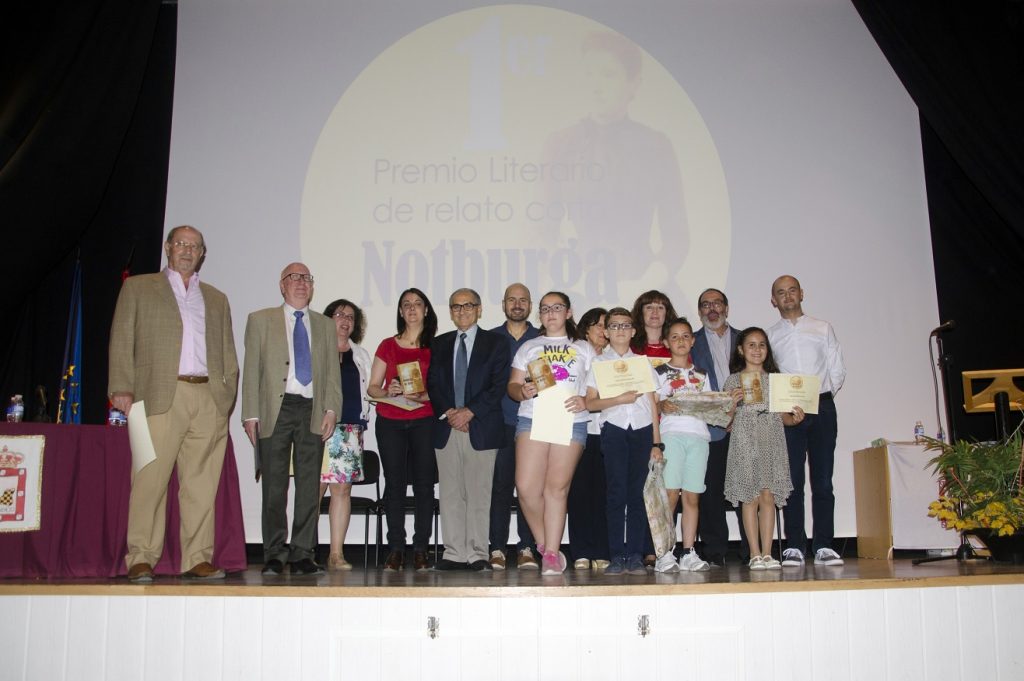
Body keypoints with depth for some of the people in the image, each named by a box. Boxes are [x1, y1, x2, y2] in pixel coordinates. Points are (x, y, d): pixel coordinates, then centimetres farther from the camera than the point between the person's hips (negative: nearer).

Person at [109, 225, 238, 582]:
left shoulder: (217, 299, 23)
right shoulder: (138, 287, 14)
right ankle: (141, 559, 2)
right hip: (161, 396, -3)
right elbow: (122, 340, 6)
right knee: (151, 478, -6)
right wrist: (122, 388, -5)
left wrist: (228, 391, 5)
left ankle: (198, 559, 6)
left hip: (209, 399, 3)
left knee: (202, 482, 1)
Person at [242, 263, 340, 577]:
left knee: (309, 484, 1)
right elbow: (251, 370, 5)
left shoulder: (325, 326, 18)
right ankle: (274, 555, 9)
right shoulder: (260, 320, 11)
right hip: (275, 409, -2)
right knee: (274, 485, 1)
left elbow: (333, 372, 12)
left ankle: (303, 555, 7)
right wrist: (250, 415, -4)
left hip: (313, 411, 2)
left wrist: (331, 409, -2)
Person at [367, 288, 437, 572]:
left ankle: (420, 549, 2)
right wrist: (388, 391, -11)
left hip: (424, 421, -1)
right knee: (394, 483, -1)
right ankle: (396, 548, 5)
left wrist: (421, 396, -14)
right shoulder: (388, 346, 11)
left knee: (424, 484, -5)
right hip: (390, 422, 1)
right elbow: (372, 387, 10)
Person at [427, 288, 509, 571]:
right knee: (450, 492, 3)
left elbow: (499, 385, -2)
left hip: (481, 428, -3)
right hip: (446, 428, 3)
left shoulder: (496, 343, 7)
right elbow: (432, 384, 11)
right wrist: (448, 412, -6)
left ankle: (478, 554, 3)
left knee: (479, 493, -3)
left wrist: (470, 411, -12)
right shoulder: (439, 344, 17)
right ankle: (454, 553, 9)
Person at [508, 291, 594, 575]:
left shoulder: (583, 349, 17)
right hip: (532, 419, 1)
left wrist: (586, 401, -9)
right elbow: (512, 385, 14)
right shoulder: (528, 347, 20)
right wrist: (523, 392, -8)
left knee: (557, 488, -4)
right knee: (526, 487, -10)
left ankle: (550, 553, 3)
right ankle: (546, 545, 9)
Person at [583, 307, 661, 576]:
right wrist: (619, 399, -13)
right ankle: (616, 556, 0)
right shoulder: (598, 362, 10)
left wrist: (656, 442, 7)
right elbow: (590, 403, 1)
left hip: (642, 429, 2)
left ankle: (636, 556, 3)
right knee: (617, 493, -5)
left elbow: (652, 404, 12)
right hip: (613, 429, -1)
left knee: (638, 493, -1)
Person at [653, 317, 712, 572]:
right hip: (671, 433, -3)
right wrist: (662, 406, -16)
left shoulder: (702, 374, 21)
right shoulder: (659, 372, 11)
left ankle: (688, 553, 4)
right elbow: (652, 405, 4)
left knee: (692, 496, 0)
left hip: (698, 436, 3)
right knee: (670, 494, -11)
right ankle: (664, 554, -9)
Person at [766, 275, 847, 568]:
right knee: (792, 481, -2)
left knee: (822, 480, 0)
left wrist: (822, 396, -3)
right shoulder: (769, 335, 12)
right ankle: (794, 547, 0)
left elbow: (837, 370, 10)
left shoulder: (823, 329, 14)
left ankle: (824, 547, 3)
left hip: (821, 408, 1)